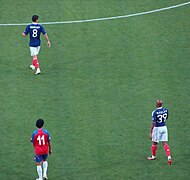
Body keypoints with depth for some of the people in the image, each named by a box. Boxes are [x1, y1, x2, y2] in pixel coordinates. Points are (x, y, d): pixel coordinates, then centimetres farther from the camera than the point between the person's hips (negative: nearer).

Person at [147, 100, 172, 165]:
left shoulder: (155, 112, -21)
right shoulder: (165, 110, -4)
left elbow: (153, 123, -22)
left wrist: (150, 133, -19)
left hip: (157, 128, -5)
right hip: (164, 127, 5)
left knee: (155, 142, 15)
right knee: (164, 143, 7)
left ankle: (153, 156, 32)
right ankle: (169, 157, -6)